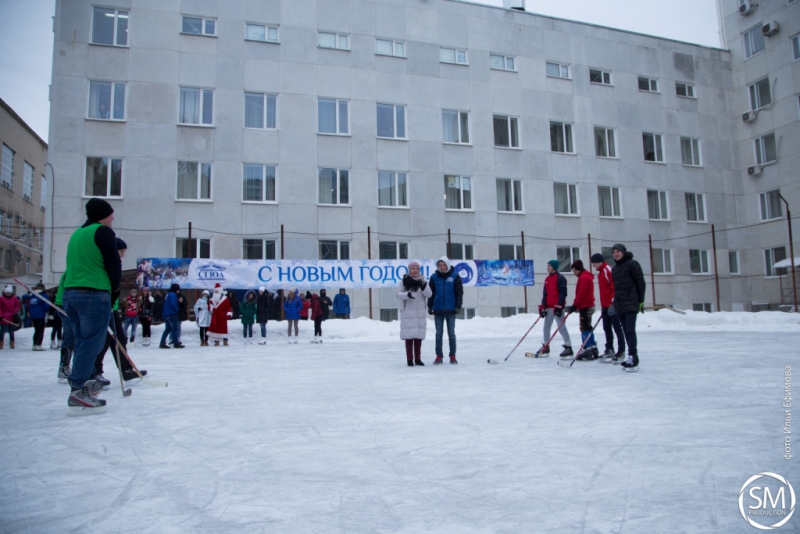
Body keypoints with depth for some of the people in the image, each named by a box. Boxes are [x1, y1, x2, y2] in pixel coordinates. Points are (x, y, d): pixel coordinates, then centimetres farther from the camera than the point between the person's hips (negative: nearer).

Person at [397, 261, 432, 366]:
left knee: (419, 336, 6)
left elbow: (429, 295, -1)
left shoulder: (422, 281, 8)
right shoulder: (404, 281, 1)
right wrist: (407, 294, -24)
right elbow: (398, 294, -5)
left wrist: (424, 286, -19)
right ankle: (409, 359, 3)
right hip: (407, 313, -3)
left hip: (420, 313, 3)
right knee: (409, 336, -3)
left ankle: (418, 359, 15)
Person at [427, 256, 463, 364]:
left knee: (451, 333, 7)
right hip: (438, 310, 2)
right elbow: (431, 292, 6)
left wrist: (458, 306, -7)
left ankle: (453, 355, 15)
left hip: (451, 310, -2)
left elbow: (459, 292, -2)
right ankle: (439, 355, 13)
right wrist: (430, 306, 3)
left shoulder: (455, 276, -3)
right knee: (438, 334, 7)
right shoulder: (434, 277, 2)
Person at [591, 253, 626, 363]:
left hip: (612, 305, -10)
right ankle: (609, 349, 21)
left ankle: (621, 351, 0)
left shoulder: (609, 270, -14)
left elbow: (615, 287, -19)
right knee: (607, 328, 13)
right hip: (605, 306, 10)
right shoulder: (600, 273, 16)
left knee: (617, 328, -4)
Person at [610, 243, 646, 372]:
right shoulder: (614, 268, 17)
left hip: (631, 303, -7)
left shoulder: (632, 264, -3)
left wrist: (641, 300, -9)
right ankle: (632, 357, 10)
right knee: (626, 331, 6)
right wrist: (614, 302, 17)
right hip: (619, 304, 7)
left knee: (630, 330, -12)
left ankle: (633, 358, -12)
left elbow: (640, 282, -6)